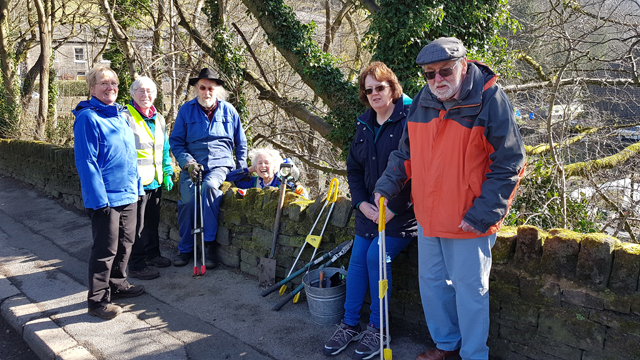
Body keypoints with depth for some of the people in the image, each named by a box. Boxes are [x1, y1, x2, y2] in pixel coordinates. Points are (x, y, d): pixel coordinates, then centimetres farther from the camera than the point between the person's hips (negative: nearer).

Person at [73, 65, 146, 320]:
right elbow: (86, 161, -17)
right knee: (106, 249, -1)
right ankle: (97, 300, 12)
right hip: (105, 197, -8)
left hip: (128, 194, 8)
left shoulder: (121, 115, 12)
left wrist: (137, 185, 15)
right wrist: (99, 198, -21)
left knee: (125, 243, 17)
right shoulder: (87, 117, -12)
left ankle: (117, 283, 35)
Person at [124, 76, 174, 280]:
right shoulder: (125, 117, -10)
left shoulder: (159, 119, 13)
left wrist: (167, 173, 14)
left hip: (156, 181, 7)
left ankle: (152, 254, 36)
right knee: (137, 225, 0)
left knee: (153, 222, 19)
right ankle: (136, 266, 10)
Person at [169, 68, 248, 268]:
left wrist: (241, 168, 9)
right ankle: (185, 249, -4)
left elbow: (240, 142, 17)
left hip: (220, 164, -1)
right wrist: (188, 163, -9)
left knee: (209, 186, -34)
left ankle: (208, 245, -23)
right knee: (187, 200, -25)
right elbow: (176, 141, 6)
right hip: (193, 166, 1)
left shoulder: (228, 110, 9)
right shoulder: (186, 110, 6)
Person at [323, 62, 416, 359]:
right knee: (357, 259, 1)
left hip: (402, 212, -6)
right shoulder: (364, 125, 11)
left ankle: (378, 329, 1)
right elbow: (353, 168, 15)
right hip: (369, 209, 7)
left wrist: (394, 209, -18)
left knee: (376, 256, -17)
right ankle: (350, 325, 15)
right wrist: (361, 202, 0)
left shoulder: (409, 120, -12)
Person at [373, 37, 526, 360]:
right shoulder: (421, 102, 3)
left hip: (469, 222, -6)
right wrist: (387, 185, 0)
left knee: (469, 288, 7)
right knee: (431, 281, 18)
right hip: (428, 215, 6)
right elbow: (406, 152, 14)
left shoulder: (490, 101, -15)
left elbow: (508, 165, -14)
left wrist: (482, 214, -18)